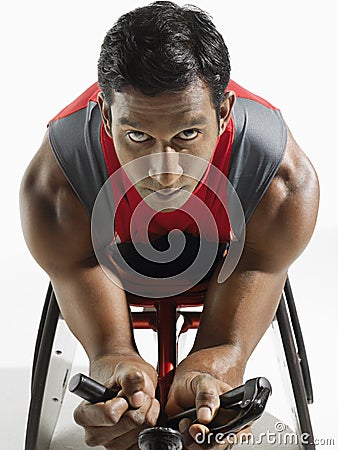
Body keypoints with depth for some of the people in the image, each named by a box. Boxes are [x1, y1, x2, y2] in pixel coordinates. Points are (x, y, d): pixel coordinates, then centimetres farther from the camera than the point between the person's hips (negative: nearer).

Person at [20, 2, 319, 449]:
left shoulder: (287, 184, -42)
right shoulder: (52, 188, -43)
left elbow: (226, 347, -37)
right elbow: (108, 346, -37)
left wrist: (204, 375, -63)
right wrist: (121, 369, -64)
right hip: (115, 261, 0)